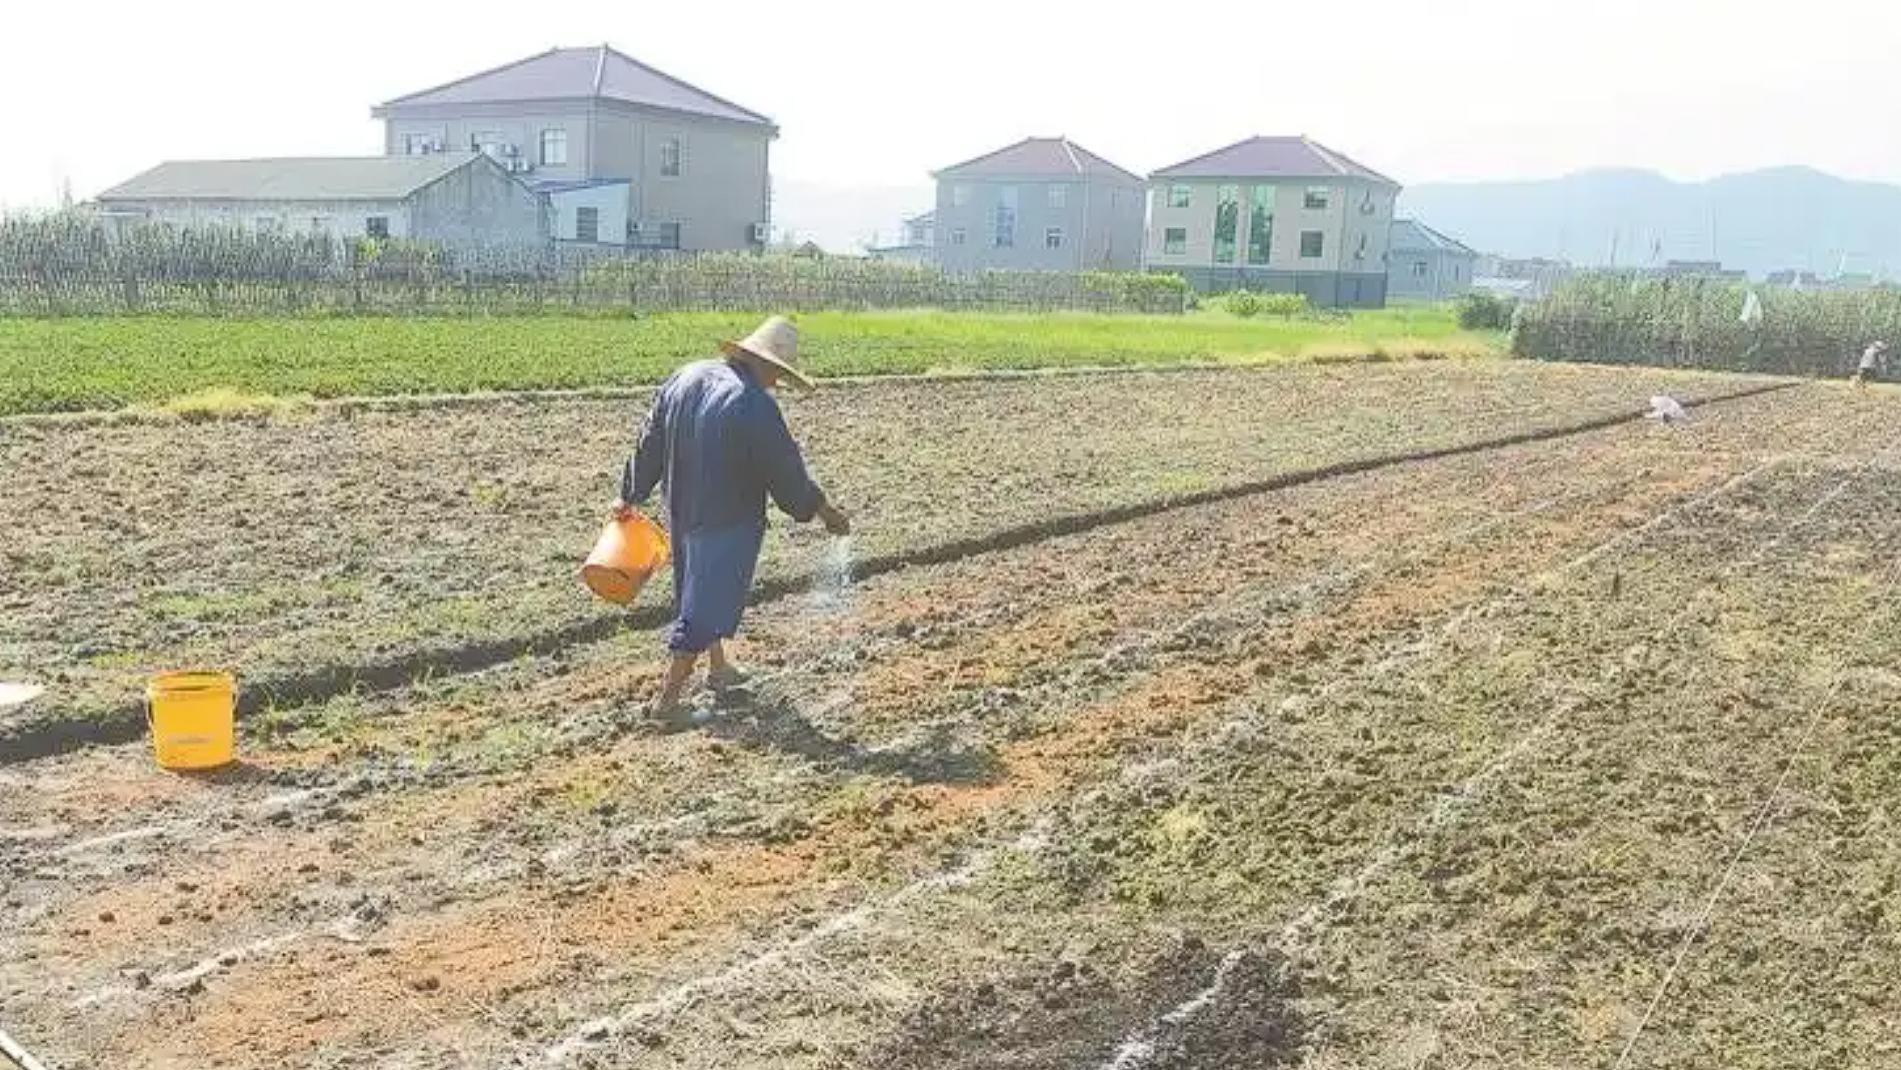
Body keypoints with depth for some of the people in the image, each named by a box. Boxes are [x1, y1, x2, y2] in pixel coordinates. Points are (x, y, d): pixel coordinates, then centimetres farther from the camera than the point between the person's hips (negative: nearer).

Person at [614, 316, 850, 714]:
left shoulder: (684, 378, 1)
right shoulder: (755, 405, -22)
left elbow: (650, 443, 9)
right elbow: (786, 471, -15)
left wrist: (630, 495, 20)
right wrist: (824, 510, 0)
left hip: (681, 514, 8)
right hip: (727, 521, -8)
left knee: (706, 592, 24)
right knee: (706, 605, 4)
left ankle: (718, 667, 41)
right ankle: (669, 696, 10)